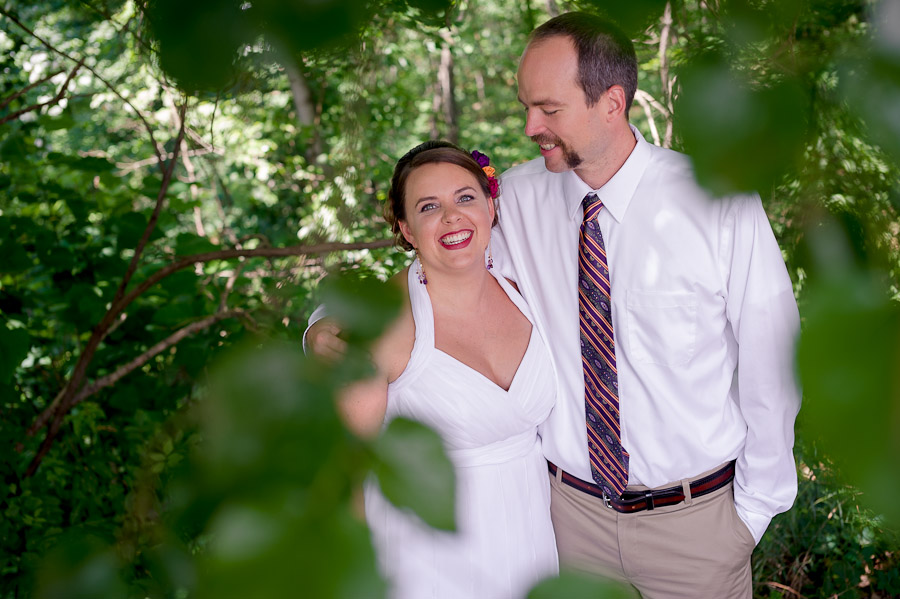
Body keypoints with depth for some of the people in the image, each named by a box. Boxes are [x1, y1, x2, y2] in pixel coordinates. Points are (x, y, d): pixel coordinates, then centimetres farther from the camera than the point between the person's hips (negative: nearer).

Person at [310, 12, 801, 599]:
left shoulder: (723, 204, -14)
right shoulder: (518, 198, -8)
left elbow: (770, 366, -8)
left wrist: (755, 508, -3)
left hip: (693, 521, -1)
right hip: (571, 508, 2)